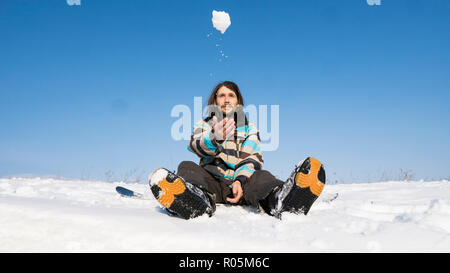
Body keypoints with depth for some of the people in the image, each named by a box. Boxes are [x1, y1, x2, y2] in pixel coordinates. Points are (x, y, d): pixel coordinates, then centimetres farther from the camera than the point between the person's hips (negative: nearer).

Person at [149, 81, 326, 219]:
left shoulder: (249, 128, 20)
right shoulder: (204, 125, 19)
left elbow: (252, 159, 3)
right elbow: (197, 146, -5)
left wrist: (240, 180, -20)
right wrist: (215, 138, -30)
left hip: (241, 182, 0)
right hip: (212, 182, 0)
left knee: (262, 176, -30)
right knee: (186, 167, -27)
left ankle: (281, 200, -66)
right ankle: (200, 204, -61)